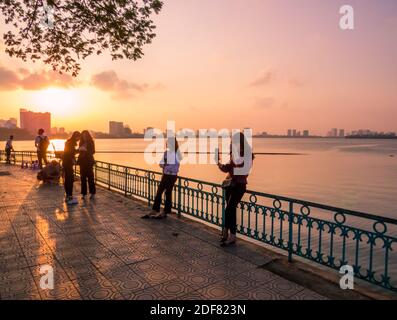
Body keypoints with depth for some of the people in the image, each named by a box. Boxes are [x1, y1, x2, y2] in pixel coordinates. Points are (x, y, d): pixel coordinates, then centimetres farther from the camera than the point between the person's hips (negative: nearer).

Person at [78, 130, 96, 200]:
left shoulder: (91, 142, -2)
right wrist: (79, 149, -8)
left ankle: (92, 193, 4)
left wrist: (86, 150, -25)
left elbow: (92, 151, -9)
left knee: (90, 177, -4)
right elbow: (79, 151, 15)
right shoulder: (81, 143, 11)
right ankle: (84, 193, 9)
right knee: (83, 178, 3)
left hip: (89, 161, -4)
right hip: (82, 161, 4)